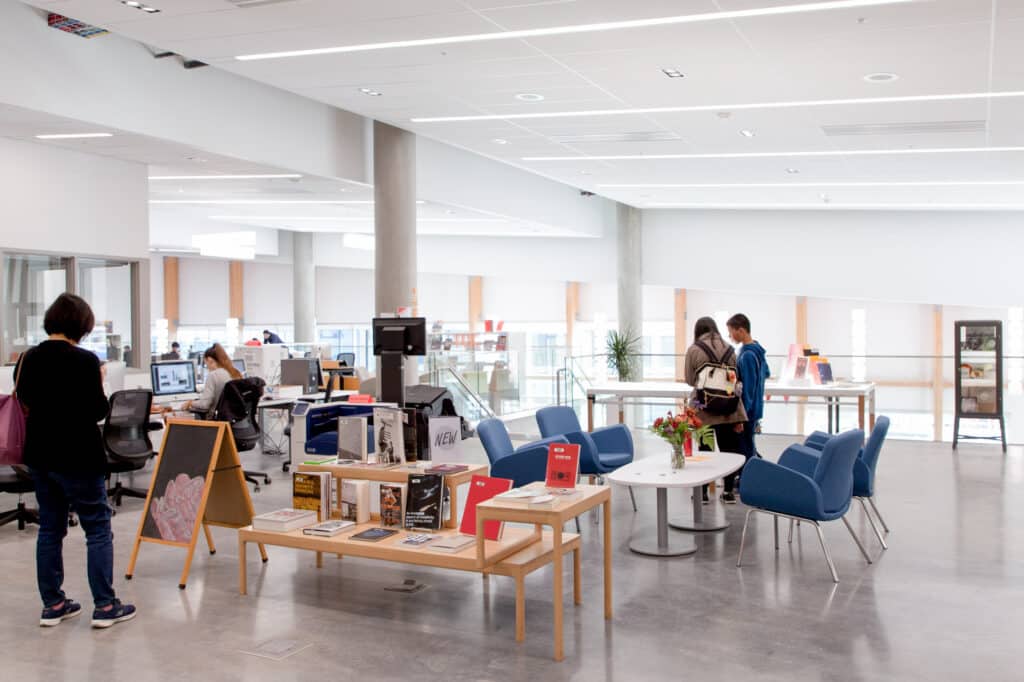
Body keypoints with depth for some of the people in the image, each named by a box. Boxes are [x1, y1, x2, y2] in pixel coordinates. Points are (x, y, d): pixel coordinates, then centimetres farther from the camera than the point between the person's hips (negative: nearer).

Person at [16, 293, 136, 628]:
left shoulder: (27, 358, 4)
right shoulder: (84, 360, -16)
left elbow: (25, 402, 12)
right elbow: (97, 411, -15)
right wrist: (99, 387, 1)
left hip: (39, 455, 7)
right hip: (77, 458, -7)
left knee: (50, 529, 14)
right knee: (98, 530, 2)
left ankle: (52, 604, 19)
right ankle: (105, 606, 3)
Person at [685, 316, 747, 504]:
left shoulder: (694, 350, -4)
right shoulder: (729, 349, 5)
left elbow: (690, 380, 0)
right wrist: (739, 415, 5)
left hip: (704, 409, -2)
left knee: (705, 449, 7)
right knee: (728, 449, 10)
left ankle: (703, 492, 14)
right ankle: (728, 491, 16)